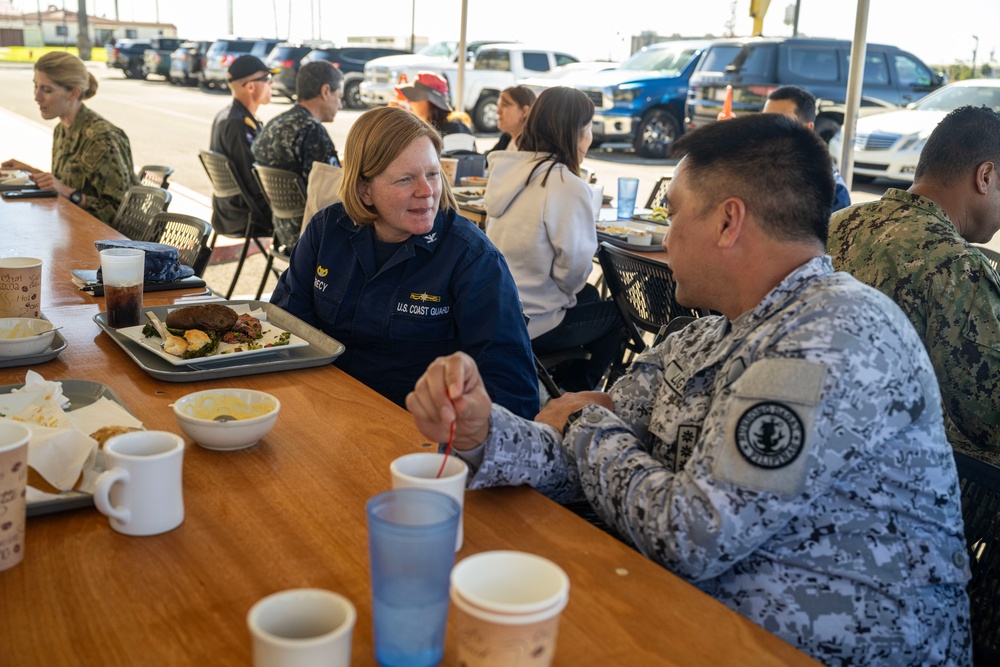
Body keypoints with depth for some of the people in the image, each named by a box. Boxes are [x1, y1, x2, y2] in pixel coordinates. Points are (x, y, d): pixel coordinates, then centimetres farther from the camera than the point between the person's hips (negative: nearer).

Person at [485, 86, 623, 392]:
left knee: (589, 296, 30)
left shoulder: (507, 170, 1)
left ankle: (560, 383, 41)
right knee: (615, 314, 19)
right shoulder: (566, 186, -22)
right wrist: (568, 288, 4)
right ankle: (574, 396, 33)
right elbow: (574, 265, -19)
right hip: (529, 326, -7)